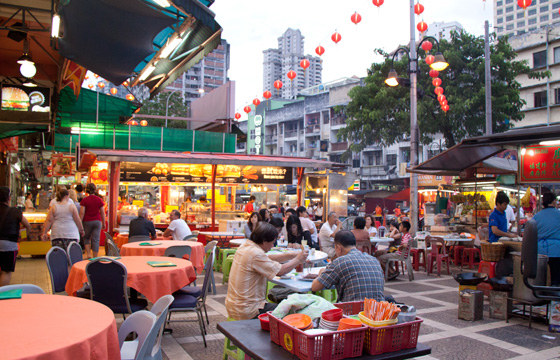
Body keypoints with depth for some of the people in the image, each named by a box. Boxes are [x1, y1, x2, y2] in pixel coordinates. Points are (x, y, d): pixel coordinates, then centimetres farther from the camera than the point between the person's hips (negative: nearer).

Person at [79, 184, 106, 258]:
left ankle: (88, 254, 3)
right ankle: (95, 258, 3)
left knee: (86, 238, 18)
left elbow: (82, 213, -7)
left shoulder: (84, 200, -5)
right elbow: (102, 213, 3)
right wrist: (103, 223, 12)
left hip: (87, 221, -1)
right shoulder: (99, 200, 0)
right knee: (96, 240, 2)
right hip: (97, 221, 1)